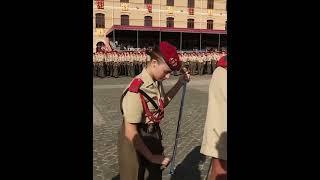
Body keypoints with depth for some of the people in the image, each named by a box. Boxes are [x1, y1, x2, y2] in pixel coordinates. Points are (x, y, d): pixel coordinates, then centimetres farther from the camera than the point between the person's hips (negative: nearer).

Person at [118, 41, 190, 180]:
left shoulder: (157, 82, -7)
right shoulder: (136, 90, -30)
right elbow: (131, 133, -26)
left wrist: (180, 83, 4)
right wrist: (151, 157, -16)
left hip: (153, 138, 7)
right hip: (136, 143, -7)